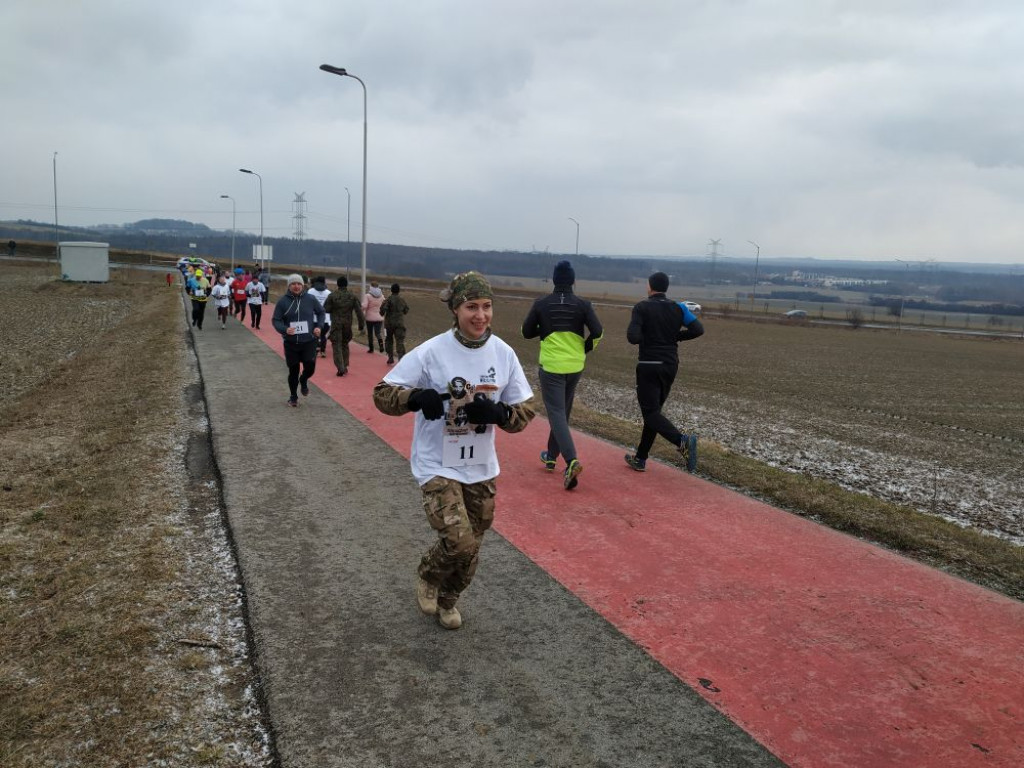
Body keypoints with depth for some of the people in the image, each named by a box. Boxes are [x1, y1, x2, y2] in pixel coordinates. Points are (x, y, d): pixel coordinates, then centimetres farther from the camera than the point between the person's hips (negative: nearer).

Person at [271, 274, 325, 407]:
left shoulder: (310, 299, -1)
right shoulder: (282, 301, -5)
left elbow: (321, 312, 14)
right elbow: (276, 320, -3)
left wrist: (319, 326, 0)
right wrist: (284, 329, -22)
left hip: (309, 341, 1)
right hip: (291, 342, 0)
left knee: (310, 368, -9)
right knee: (293, 371, 7)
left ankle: (303, 380, 28)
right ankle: (293, 396, 28)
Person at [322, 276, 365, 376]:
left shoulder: (332, 296, -9)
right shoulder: (353, 296, -1)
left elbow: (326, 309, -6)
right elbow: (359, 311, -4)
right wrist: (361, 325, 2)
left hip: (336, 324, -3)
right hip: (348, 324, 3)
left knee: (337, 345, 0)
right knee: (345, 344, 19)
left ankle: (341, 369, -11)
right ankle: (345, 366, 22)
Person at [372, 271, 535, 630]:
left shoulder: (503, 354, -5)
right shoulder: (431, 352, -15)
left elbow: (524, 411, 2)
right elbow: (382, 393, -10)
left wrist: (496, 413, -19)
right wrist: (417, 397, -30)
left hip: (481, 468, 4)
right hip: (437, 466, -4)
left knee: (471, 547, 15)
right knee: (459, 541, -17)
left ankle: (447, 599, 45)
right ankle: (428, 577, 18)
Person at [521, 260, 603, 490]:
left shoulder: (541, 304, -4)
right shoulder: (582, 305, -2)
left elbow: (527, 332, 3)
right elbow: (597, 332, -10)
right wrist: (585, 349, 7)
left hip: (550, 366, -3)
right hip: (575, 366, 3)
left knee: (556, 413, -5)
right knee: (563, 411, 19)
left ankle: (571, 460, -24)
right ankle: (552, 456, 32)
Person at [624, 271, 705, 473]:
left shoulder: (642, 307, -7)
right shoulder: (678, 307, 4)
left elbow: (632, 337, -18)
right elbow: (698, 329, -4)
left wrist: (646, 337, 4)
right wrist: (675, 337, 8)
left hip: (648, 366, -5)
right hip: (670, 366, 5)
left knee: (650, 413, -4)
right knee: (653, 410, 15)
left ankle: (682, 441, -29)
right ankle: (640, 458, 21)